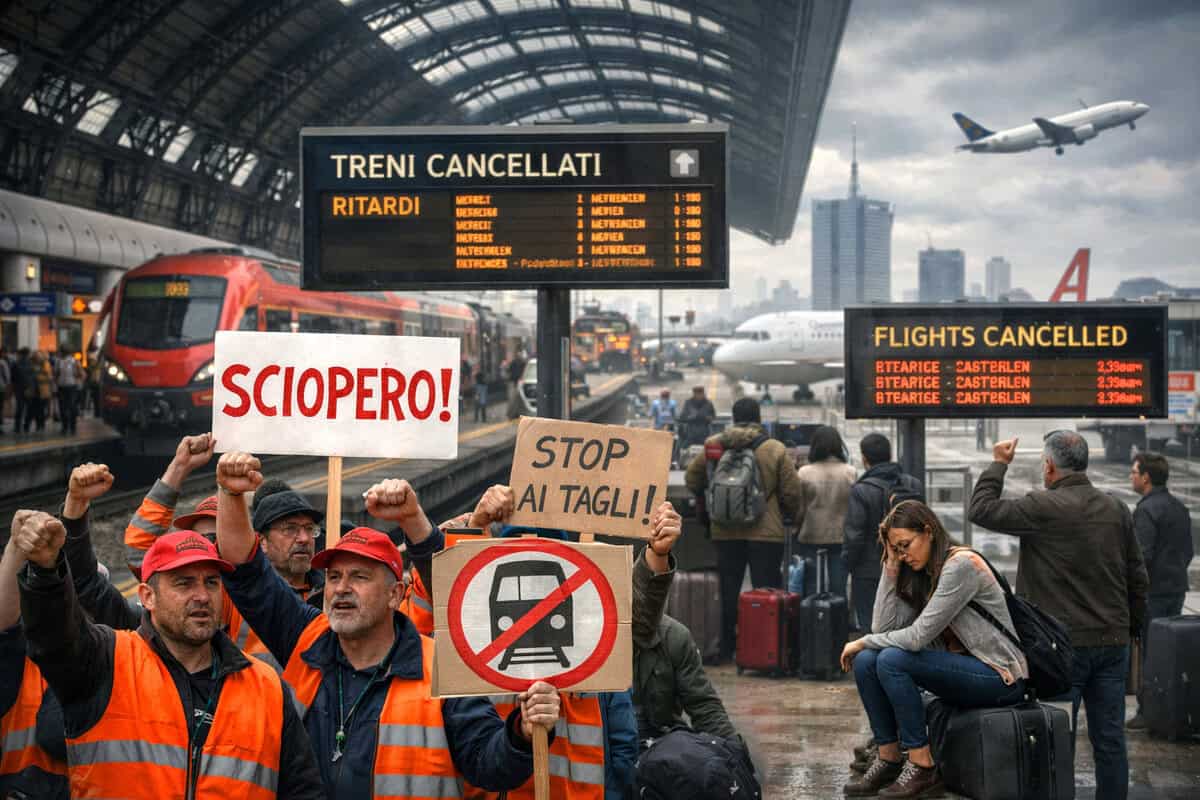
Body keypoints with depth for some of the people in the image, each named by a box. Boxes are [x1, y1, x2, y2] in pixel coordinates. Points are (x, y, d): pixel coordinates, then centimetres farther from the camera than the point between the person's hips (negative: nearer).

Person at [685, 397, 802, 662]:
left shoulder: (714, 446, 0)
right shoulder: (775, 450, -7)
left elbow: (692, 480, 11)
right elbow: (791, 493, -5)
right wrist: (789, 515, 15)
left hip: (725, 531, 3)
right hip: (766, 531, -3)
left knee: (728, 591, 12)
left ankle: (725, 648, 16)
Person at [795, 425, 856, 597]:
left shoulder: (804, 473, -6)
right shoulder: (850, 473, -3)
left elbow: (798, 510, -3)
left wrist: (797, 527, 15)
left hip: (811, 539, -1)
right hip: (841, 538, 1)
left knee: (811, 589, 5)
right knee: (838, 589, 6)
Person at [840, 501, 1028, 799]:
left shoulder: (961, 564, -17)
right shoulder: (920, 576, 10)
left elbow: (918, 636, -22)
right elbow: (884, 628, -2)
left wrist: (863, 642, -10)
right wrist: (891, 567, -3)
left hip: (999, 677, -8)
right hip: (960, 668, 8)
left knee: (892, 660, -26)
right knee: (865, 661, -10)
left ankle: (922, 768, -17)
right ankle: (888, 760, 0)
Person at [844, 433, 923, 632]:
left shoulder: (861, 490, -15)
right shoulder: (914, 485, 4)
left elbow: (853, 536, -15)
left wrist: (848, 564, 0)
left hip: (869, 573, -6)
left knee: (872, 629, -1)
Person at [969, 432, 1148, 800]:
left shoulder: (1044, 508, -13)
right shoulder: (1117, 508, 6)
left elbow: (982, 510, -7)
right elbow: (1137, 576, 11)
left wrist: (998, 464, 5)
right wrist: (1132, 627, 21)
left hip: (1064, 644, -5)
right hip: (1113, 641, 5)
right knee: (1109, 737, 9)